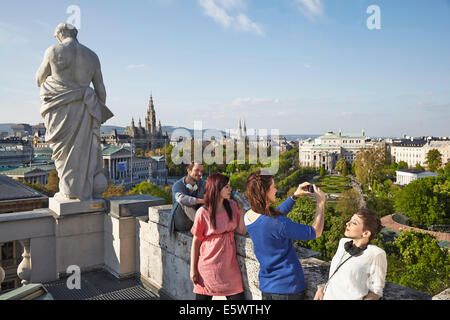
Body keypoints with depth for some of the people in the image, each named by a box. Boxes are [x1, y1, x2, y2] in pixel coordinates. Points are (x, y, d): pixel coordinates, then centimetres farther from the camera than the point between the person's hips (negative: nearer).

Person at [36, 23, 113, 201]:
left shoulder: (53, 51, -1)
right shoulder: (92, 56, 8)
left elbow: (39, 79, 10)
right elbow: (100, 89, 9)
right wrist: (100, 112, 18)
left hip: (61, 108, -3)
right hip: (84, 110, 3)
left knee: (65, 148, 4)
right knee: (86, 148, 9)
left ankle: (70, 192, 6)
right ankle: (94, 190, 10)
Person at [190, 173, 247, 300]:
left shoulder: (232, 206, 2)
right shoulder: (203, 213, -12)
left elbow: (242, 231, -2)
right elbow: (196, 242, -5)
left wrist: (243, 210, -10)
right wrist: (193, 269, -4)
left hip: (229, 264, 4)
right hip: (208, 265, -3)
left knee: (238, 296, 0)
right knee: (203, 296, 7)